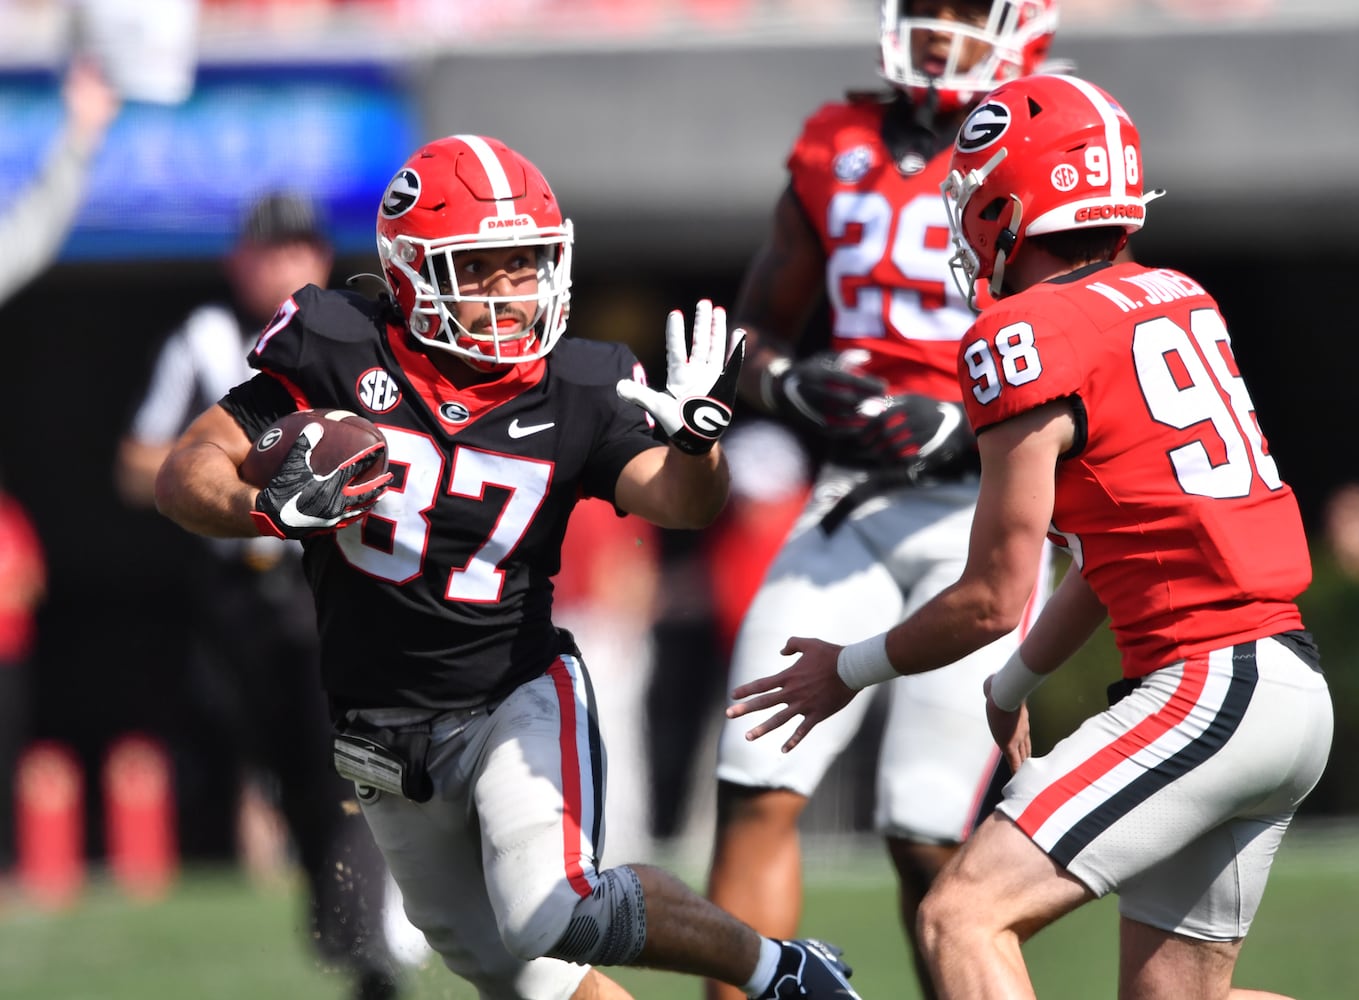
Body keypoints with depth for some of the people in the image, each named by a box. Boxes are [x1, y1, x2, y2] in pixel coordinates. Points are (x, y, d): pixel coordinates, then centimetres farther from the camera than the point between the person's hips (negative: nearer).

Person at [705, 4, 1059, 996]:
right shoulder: (839, 150, 12)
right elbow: (760, 325, 21)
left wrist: (963, 428, -17)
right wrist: (793, 385, -1)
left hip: (984, 512, -4)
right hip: (853, 504, 4)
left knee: (929, 838, -7)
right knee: (759, 791, -6)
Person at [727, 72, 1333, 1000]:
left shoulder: (1027, 339, -10)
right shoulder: (1178, 301, 15)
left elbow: (994, 600, -5)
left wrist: (852, 671, 11)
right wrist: (1013, 686, 36)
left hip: (1208, 688, -9)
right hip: (1294, 688, 9)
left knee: (963, 917, -14)